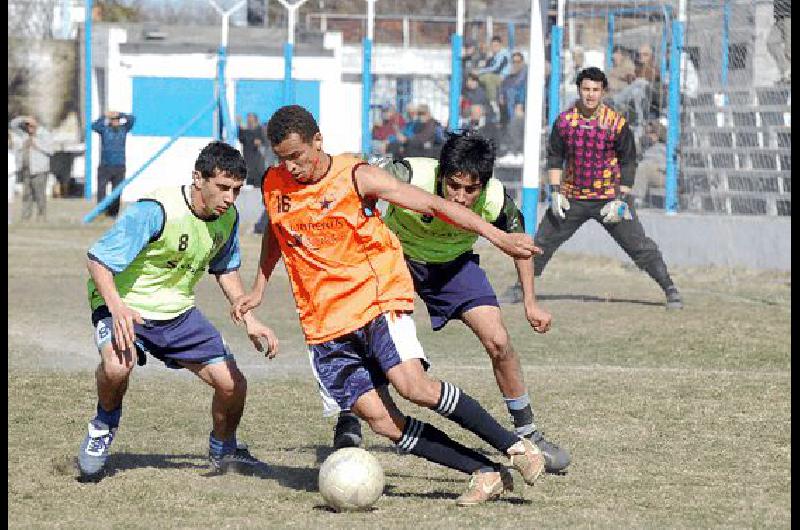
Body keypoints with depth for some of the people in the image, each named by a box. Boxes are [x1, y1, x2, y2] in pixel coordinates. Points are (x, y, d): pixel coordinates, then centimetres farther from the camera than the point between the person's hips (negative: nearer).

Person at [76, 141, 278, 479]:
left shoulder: (228, 217, -5)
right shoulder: (156, 211, -28)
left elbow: (225, 268, 16)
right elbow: (98, 259, -27)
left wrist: (248, 318, 6)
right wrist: (116, 306, -43)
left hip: (178, 311, 6)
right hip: (126, 308, -6)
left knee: (233, 384, -1)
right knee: (117, 365, -37)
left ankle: (223, 451, 30)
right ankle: (104, 425, -4)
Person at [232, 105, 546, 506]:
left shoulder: (356, 177, -9)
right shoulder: (273, 186, 5)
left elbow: (432, 205, -10)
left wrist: (498, 237, -16)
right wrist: (258, 290, 24)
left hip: (378, 299, -4)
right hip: (326, 324, 4)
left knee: (414, 386, -27)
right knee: (381, 420, -11)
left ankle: (515, 447, -14)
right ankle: (485, 475, -6)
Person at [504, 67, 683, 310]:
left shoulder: (617, 123, -9)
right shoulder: (564, 120, -1)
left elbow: (628, 162, -4)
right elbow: (554, 157, 7)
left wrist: (622, 199, -10)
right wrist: (555, 191, -3)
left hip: (609, 196, -3)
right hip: (572, 198, 3)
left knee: (640, 246, -7)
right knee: (542, 242, 6)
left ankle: (670, 290, -1)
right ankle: (522, 287, 22)